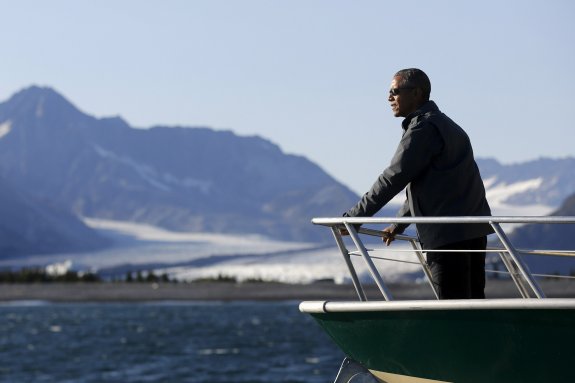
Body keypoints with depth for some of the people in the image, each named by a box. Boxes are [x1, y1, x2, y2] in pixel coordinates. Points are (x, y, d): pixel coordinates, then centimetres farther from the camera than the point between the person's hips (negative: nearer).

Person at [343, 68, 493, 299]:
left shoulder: (423, 127, -9)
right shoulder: (443, 124, 24)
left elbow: (394, 177, -14)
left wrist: (355, 216, -10)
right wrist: (399, 224, 36)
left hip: (447, 234, -10)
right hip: (475, 230, 10)